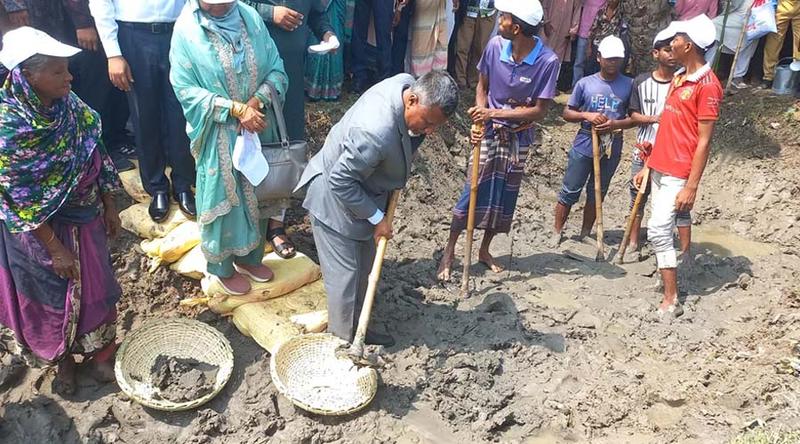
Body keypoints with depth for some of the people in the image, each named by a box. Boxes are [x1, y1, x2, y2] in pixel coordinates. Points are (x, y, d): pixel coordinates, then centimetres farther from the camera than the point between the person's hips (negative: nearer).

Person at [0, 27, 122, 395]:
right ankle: (63, 360, 40)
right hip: (40, 228, -5)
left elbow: (95, 155, 2)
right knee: (53, 295, 16)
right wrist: (55, 249, -17)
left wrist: (109, 207, 7)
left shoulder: (68, 104, -10)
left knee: (94, 286, 18)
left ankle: (98, 351, 41)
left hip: (85, 216, 5)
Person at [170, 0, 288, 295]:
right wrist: (235, 109, -22)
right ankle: (222, 268, 30)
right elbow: (185, 89, -14)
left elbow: (276, 69, -1)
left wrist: (258, 100, -19)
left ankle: (249, 257, 38)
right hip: (219, 135, -4)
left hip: (259, 126, 4)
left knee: (257, 193, 16)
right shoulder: (185, 29, -13)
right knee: (224, 199, 9)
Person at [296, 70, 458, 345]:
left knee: (364, 269, 19)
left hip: (360, 191, 9)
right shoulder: (376, 133, -41)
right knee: (344, 274, 4)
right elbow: (340, 182, -30)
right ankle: (344, 340, 23)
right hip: (335, 199, -9)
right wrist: (377, 218, -19)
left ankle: (357, 328, 36)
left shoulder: (409, 84, -14)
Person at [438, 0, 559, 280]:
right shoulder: (496, 45, -12)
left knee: (505, 195, 11)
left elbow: (539, 110, -17)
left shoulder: (548, 61, -20)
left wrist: (494, 113, -23)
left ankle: (484, 250, 31)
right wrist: (480, 121, -13)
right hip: (490, 133, 0)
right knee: (473, 190, -1)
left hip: (518, 138, 0)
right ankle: (449, 252, 12)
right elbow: (482, 86, 1)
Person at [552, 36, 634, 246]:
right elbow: (567, 113, 3)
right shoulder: (585, 83, -3)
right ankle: (557, 233, 18)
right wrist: (586, 115, -16)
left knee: (596, 194, 14)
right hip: (584, 146, -1)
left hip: (610, 150, 1)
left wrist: (616, 124, -16)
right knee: (570, 192, 5)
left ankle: (585, 236, 28)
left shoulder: (629, 85, -1)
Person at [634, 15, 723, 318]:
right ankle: (667, 283, 22)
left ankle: (671, 302, -3)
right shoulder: (679, 77, 13)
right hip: (660, 168, 8)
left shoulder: (708, 85, -13)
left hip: (678, 174, -8)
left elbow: (704, 141, -15)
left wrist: (691, 186, -18)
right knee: (660, 230, 10)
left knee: (658, 231, -11)